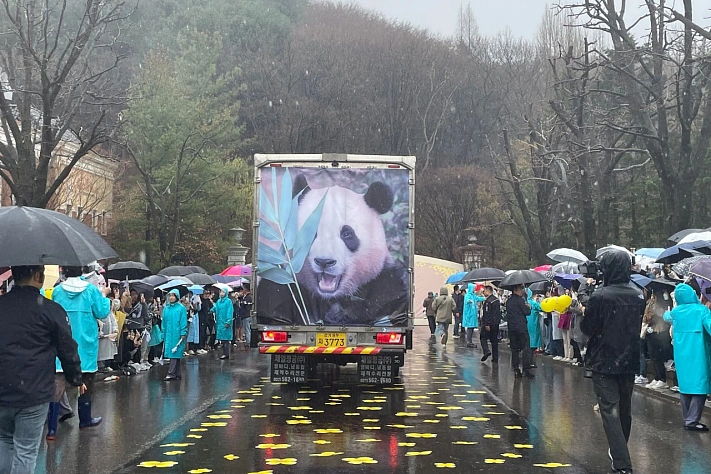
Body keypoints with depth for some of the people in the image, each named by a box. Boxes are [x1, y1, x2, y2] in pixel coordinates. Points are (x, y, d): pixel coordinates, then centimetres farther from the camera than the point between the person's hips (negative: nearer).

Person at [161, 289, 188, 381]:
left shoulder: (181, 308, -3)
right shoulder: (166, 308, 11)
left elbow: (183, 322, -5)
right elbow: (164, 322, 15)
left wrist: (183, 334, -11)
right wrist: (163, 333, 11)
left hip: (177, 334, -5)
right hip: (168, 334, 5)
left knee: (174, 353, -9)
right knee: (173, 354, 6)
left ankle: (171, 373, -12)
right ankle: (177, 374, 11)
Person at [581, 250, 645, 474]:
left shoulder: (600, 297, -17)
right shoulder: (638, 297, 0)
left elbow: (588, 329, -10)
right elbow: (638, 328, 12)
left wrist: (584, 312, 7)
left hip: (604, 363, -5)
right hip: (629, 362, 6)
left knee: (610, 411, -4)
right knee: (625, 409, 20)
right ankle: (619, 451, 39)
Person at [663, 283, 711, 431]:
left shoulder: (675, 312, 7)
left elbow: (667, 317, 30)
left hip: (681, 355, 6)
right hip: (697, 354, -6)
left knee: (685, 385, 13)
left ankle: (687, 419, 17)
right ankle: (692, 421, -11)